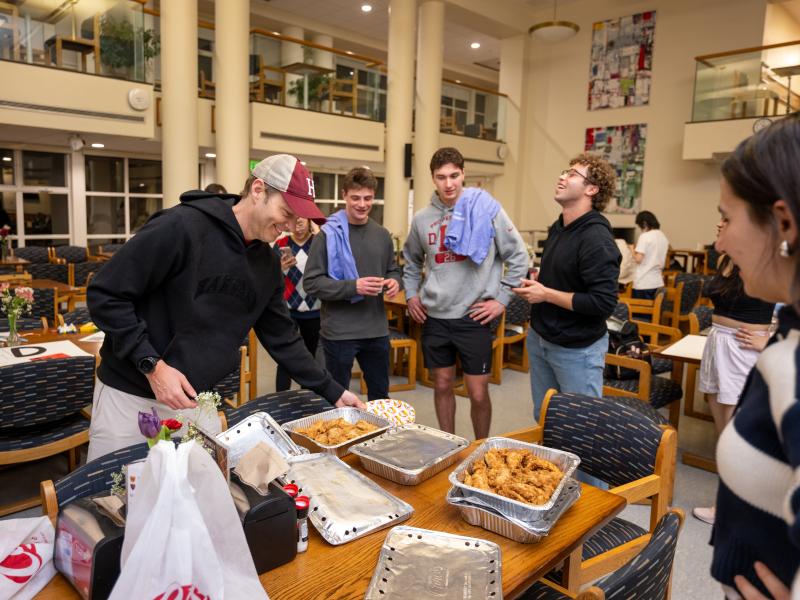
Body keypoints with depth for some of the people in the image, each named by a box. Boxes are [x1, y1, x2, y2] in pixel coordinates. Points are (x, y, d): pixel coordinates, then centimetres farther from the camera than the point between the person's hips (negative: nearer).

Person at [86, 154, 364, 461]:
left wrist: (332, 392, 7)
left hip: (195, 402, 5)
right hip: (130, 397, -5)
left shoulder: (268, 262, 0)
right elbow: (105, 294, -17)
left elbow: (282, 338, 8)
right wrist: (152, 365, -22)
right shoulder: (182, 226, -21)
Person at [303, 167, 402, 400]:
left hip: (377, 330, 5)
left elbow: (393, 270, 18)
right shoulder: (328, 234, -10)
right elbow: (312, 282, -13)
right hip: (339, 332, -5)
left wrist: (394, 281, -6)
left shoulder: (382, 235, 7)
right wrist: (353, 287, -24)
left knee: (380, 394, 20)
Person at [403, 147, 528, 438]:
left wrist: (502, 298, -7)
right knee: (442, 386, 14)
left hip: (473, 317, -3)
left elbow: (518, 257, -3)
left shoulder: (487, 209, -6)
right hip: (434, 317, 4)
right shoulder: (422, 218, 5)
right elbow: (411, 260, 21)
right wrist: (411, 294, 10)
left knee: (478, 394, 2)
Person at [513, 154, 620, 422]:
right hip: (539, 339, 9)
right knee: (543, 420, 20)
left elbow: (604, 303, -26)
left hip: (577, 349, -8)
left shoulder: (596, 239, -21)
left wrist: (546, 294, -21)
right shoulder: (558, 228, 7)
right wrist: (536, 283, 2)